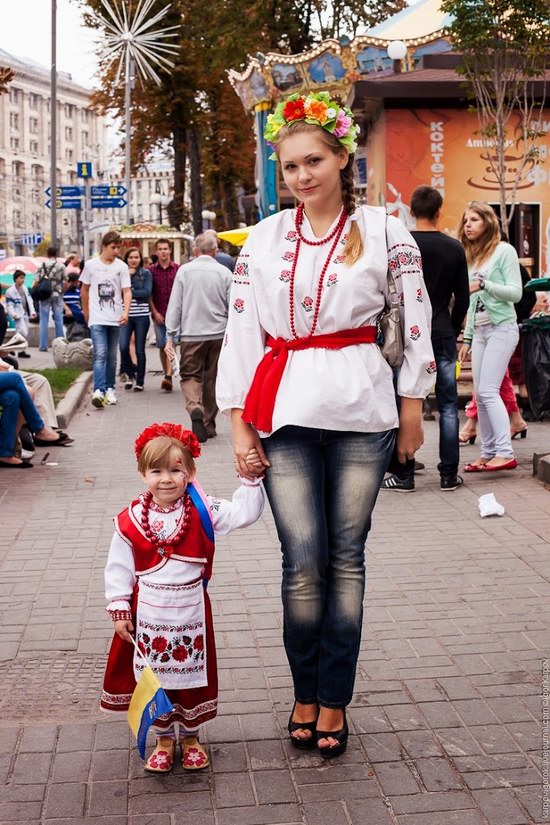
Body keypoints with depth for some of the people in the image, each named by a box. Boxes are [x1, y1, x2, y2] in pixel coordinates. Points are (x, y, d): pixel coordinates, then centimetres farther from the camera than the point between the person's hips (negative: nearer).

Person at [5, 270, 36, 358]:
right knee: (23, 333, -18)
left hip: (26, 314, 8)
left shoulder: (25, 288, 13)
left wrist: (33, 311, 8)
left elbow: (30, 301, 16)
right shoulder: (10, 291, -9)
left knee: (25, 333, 9)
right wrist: (13, 315, -22)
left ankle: (21, 350, 15)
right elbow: (9, 305, -11)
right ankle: (21, 351, -8)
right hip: (19, 315, -7)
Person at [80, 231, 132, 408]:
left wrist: (125, 312, -16)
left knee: (112, 356, 11)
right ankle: (98, 391, -22)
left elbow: (127, 292, -1)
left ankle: (109, 389, 22)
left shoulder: (121, 266, 3)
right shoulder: (91, 265, 1)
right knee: (100, 354, -14)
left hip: (115, 318, 2)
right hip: (97, 318, -2)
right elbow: (84, 290, 12)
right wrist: (86, 313, 14)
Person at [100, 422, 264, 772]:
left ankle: (191, 736, 35)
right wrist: (120, 610, -4)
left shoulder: (202, 511, -7)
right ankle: (164, 739, 33)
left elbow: (245, 513, -11)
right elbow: (119, 568, -2)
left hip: (190, 611, 0)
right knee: (155, 676, 12)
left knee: (193, 673, 13)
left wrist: (251, 480, -21)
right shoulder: (132, 520, -9)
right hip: (148, 613, 0)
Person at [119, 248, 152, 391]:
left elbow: (147, 292, -8)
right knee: (123, 346, -12)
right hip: (125, 315, 1)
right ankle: (129, 373, 12)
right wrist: (127, 275, -10)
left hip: (141, 316, -1)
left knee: (140, 350, 2)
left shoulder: (146, 273, 5)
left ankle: (140, 381, 13)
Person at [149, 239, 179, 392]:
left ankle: (168, 377, -21)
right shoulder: (152, 270, 6)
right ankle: (167, 375, 17)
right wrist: (155, 312, -3)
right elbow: (149, 295, 7)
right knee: (162, 346, 7)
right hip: (158, 314, 3)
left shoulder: (178, 269, 2)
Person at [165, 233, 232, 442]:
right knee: (212, 378, 11)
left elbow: (175, 305, -2)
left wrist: (170, 337, 2)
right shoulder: (224, 272, -1)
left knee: (190, 375, 8)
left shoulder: (184, 270, -2)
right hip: (218, 333, 1)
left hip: (191, 333, -1)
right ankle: (209, 425, 17)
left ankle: (195, 408, -21)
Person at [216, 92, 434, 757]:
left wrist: (412, 408, 5)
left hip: (360, 409, -1)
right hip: (284, 412, 1)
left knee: (346, 558, 4)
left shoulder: (384, 231, 4)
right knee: (302, 563, -4)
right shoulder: (264, 237, 8)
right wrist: (238, 424, 2)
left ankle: (334, 701, 16)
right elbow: (240, 331, 7)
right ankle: (304, 693, 16)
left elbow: (416, 322, 7)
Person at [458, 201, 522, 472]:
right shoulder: (473, 256, 16)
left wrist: (485, 285, -24)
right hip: (479, 330, 7)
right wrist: (467, 339, 17)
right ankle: (488, 453, 8)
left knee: (488, 391, -16)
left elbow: (516, 292, -11)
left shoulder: (504, 250, -3)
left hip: (501, 328, -7)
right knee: (480, 395, 3)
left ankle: (505, 453, -16)